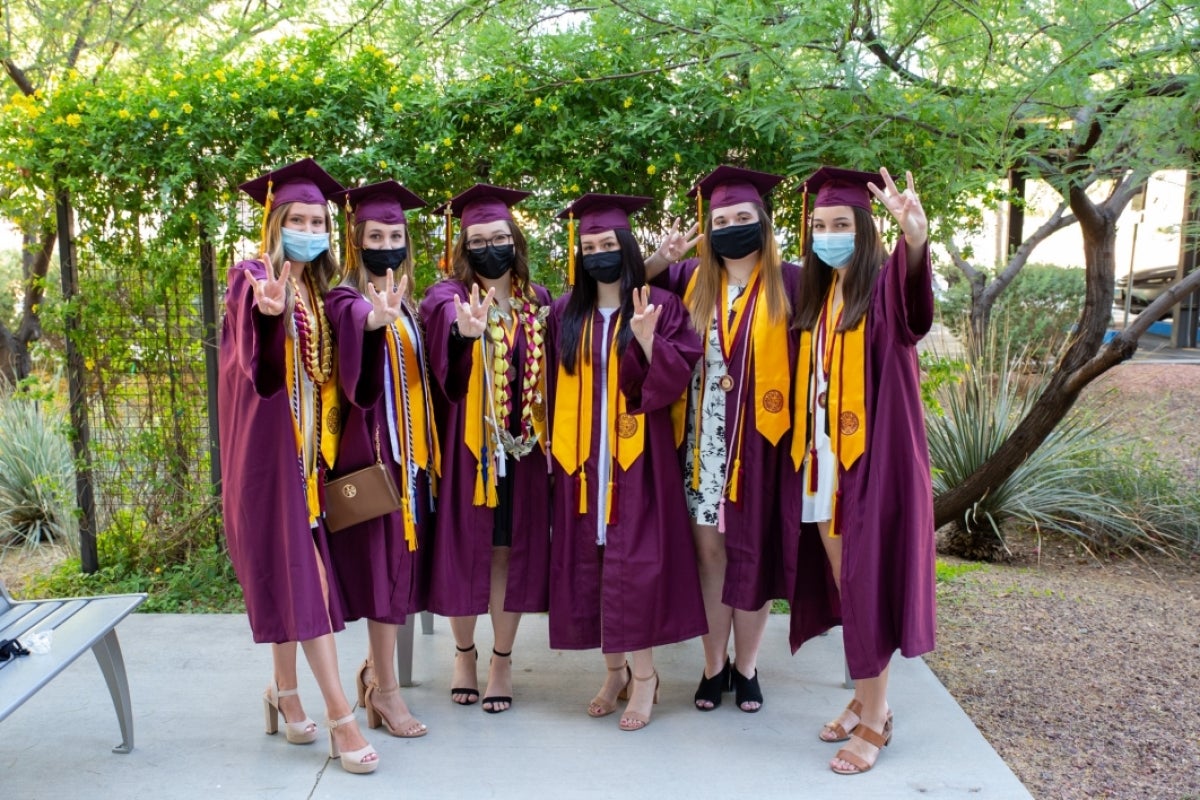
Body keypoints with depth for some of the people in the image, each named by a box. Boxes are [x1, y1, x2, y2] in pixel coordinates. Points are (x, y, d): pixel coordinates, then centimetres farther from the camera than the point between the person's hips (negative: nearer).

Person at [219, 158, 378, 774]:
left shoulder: (319, 292, 13)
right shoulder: (252, 280, -8)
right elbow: (258, 354, -32)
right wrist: (272, 313, -54)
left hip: (308, 447, 7)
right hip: (271, 443, -6)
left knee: (296, 571, 11)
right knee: (300, 570, -8)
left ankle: (286, 694, 25)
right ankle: (338, 715, -7)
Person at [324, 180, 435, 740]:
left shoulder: (404, 302, 14)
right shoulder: (347, 300, -8)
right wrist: (374, 319, -54)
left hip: (410, 447, 7)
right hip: (372, 446, -7)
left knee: (404, 558, 12)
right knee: (382, 561, -4)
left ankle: (376, 667, 27)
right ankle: (385, 688, 7)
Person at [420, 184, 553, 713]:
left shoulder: (537, 302, 8)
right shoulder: (447, 298, -4)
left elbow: (550, 373, 13)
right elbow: (446, 360, -28)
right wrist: (464, 333, -49)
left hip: (521, 446, 2)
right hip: (465, 445, -2)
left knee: (510, 549, 7)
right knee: (465, 548, 7)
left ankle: (501, 660, 22)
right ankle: (464, 654, 27)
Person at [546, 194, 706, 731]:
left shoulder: (661, 307, -1)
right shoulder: (565, 314, 9)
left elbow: (678, 378, -8)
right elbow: (555, 388, 13)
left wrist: (648, 340, -22)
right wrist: (558, 447, 6)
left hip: (637, 457, -4)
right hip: (581, 460, 4)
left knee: (634, 562, -6)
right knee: (588, 563, 6)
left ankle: (643, 675, 7)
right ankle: (615, 669, 20)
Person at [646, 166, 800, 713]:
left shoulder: (788, 282, -2)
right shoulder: (693, 279, 7)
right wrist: (660, 258, 0)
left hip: (760, 438, -2)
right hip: (704, 438, 2)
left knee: (752, 551, 6)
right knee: (708, 548, 6)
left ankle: (746, 667, 21)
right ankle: (714, 665, 20)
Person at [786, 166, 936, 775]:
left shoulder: (884, 284, -11)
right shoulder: (816, 294, 10)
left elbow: (911, 293, -37)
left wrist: (916, 240, -58)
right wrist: (808, 447, 3)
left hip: (873, 456, -7)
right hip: (824, 455, 7)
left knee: (868, 583, -1)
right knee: (843, 583, 13)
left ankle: (874, 721, 12)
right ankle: (866, 699, 28)